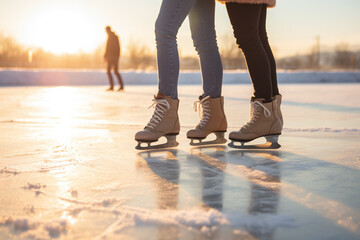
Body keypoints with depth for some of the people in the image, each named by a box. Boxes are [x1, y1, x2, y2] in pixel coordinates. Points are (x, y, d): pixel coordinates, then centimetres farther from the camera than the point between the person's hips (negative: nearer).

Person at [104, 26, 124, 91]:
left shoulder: (110, 37, -10)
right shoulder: (116, 36, 16)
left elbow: (108, 47, -15)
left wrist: (105, 55, -9)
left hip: (111, 56, -8)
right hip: (116, 56, 8)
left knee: (108, 71, -3)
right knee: (116, 71, 10)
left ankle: (112, 86, -8)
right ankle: (121, 85, 4)